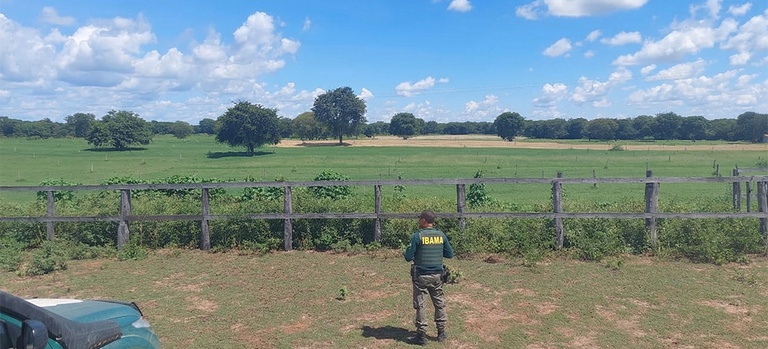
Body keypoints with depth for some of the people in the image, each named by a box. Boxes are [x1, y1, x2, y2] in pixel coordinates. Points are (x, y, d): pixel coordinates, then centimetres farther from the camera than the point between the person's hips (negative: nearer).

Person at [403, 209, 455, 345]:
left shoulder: (417, 236, -13)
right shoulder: (441, 235, 0)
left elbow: (408, 257, -12)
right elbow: (450, 254, 6)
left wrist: (404, 253, 9)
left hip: (421, 276, -4)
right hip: (437, 275, 4)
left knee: (420, 305, 4)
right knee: (439, 303, 17)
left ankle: (421, 336, 9)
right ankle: (441, 332, 25)